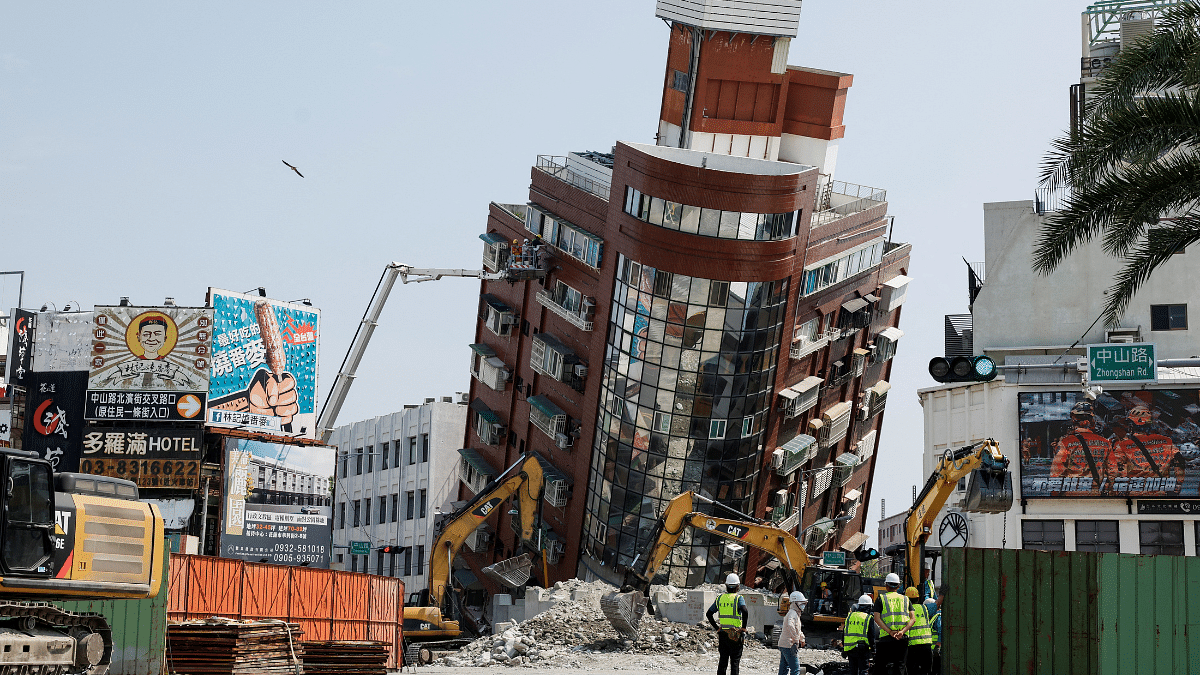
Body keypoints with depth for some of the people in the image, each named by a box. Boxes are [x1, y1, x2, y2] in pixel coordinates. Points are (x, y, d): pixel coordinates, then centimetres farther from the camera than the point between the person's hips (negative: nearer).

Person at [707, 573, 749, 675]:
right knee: (735, 661, 1)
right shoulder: (738, 598, -6)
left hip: (722, 633, 4)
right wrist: (743, 627, -13)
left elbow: (708, 614, 8)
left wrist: (716, 627, 11)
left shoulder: (720, 598, 8)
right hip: (735, 634, -4)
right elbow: (745, 611, -24)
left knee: (723, 660, 11)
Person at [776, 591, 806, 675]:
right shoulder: (793, 613, -14)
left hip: (783, 645, 10)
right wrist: (796, 639, -31)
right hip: (789, 646, -10)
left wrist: (801, 638, 23)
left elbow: (797, 629, 34)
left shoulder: (796, 614, 19)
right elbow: (790, 625, -34)